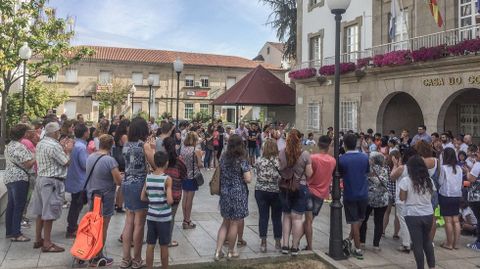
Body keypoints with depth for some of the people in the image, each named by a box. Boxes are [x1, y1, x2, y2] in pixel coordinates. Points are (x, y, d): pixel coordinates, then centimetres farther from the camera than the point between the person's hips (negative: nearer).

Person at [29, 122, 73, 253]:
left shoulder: (40, 144, 10)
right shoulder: (54, 146, -19)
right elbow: (66, 162, -14)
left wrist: (62, 148, 14)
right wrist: (68, 150, 0)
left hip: (41, 179, 10)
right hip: (52, 182, -10)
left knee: (41, 211, 15)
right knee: (49, 213, -3)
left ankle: (38, 239, 25)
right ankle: (47, 244, 3)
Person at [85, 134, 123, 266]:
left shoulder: (90, 157, 2)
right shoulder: (110, 160, -20)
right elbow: (119, 181, -19)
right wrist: (120, 175, 1)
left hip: (91, 195, 7)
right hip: (105, 197, -7)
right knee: (103, 227, 5)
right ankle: (97, 258, 14)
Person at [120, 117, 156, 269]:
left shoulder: (126, 145, 7)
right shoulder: (144, 145, -12)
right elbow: (155, 165, -9)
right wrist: (153, 151, 5)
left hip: (127, 184, 7)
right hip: (139, 185, -7)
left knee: (129, 222, 13)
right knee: (139, 224, 4)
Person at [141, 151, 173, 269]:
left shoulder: (148, 177, 0)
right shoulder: (167, 179, -14)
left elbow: (143, 198, 3)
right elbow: (170, 201, -19)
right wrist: (171, 200, 2)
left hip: (151, 216, 4)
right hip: (164, 217, -4)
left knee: (150, 245, 11)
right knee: (164, 246, 10)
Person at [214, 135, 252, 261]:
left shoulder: (223, 158, 4)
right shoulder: (242, 160, -13)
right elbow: (248, 179, -15)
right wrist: (249, 172, 2)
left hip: (224, 193, 5)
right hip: (238, 194, -5)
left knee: (225, 222, 16)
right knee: (234, 224, 7)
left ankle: (218, 251, 12)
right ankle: (231, 252, 19)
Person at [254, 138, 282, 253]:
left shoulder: (259, 161, -7)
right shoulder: (280, 161, -10)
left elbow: (257, 174, 2)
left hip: (261, 191, 1)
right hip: (277, 192, 0)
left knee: (263, 217, 6)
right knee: (277, 217, 11)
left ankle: (263, 243, 9)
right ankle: (278, 243, 21)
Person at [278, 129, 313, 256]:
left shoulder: (281, 153, -7)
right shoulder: (305, 155, -12)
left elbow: (278, 170, 0)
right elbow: (309, 174, -8)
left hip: (285, 187, 2)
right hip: (300, 187, -2)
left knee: (286, 216, 14)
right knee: (297, 217, 5)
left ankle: (285, 245, 15)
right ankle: (295, 247, 12)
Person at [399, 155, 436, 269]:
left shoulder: (406, 181, -11)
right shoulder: (429, 180, 2)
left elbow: (402, 198, -7)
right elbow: (430, 196, 10)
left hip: (413, 215, -4)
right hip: (428, 214, 4)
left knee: (417, 242, 4)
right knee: (427, 240, 21)